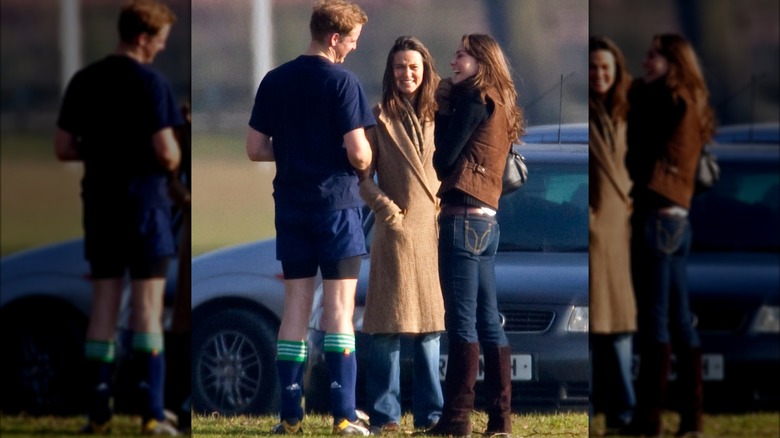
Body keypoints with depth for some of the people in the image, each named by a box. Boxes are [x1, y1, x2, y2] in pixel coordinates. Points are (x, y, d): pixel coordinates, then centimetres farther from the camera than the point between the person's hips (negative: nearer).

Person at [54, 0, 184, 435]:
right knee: (148, 305, -2)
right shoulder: (151, 82, -11)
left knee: (105, 303, 10)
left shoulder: (84, 81, 7)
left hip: (99, 199, 5)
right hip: (145, 195, -5)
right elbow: (166, 151, -16)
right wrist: (173, 164, 6)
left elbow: (64, 148, 8)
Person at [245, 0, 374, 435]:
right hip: (337, 203, -5)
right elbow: (358, 154, -14)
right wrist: (366, 159, 8)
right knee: (340, 307, -1)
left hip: (291, 205, 5)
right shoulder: (343, 82, -10)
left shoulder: (274, 81, 6)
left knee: (296, 307, 10)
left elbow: (256, 149, 7)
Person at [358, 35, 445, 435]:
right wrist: (387, 209, -11)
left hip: (434, 232, 4)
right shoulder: (380, 119, 1)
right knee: (389, 327, -5)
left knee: (430, 327, 7)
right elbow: (363, 176, -1)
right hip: (397, 233, -4)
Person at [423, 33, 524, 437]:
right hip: (486, 220, 9)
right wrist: (446, 108, 7)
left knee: (462, 321, -9)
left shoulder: (474, 100, -7)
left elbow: (443, 158, -9)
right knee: (488, 321, 9)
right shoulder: (498, 105, 20)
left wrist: (442, 112, 6)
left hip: (463, 218, -9)